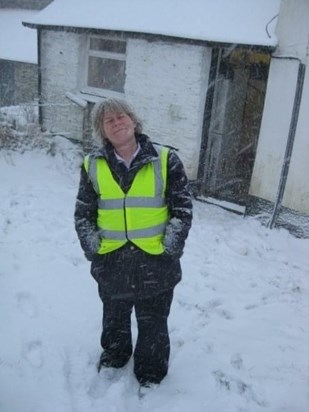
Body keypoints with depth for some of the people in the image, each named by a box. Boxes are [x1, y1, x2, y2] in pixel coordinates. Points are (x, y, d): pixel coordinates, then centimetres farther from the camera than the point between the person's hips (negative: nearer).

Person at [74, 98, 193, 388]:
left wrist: (169, 250, -10)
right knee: (114, 317, 25)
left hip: (155, 262, -2)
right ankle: (114, 354, 54)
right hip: (112, 261, 2)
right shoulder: (93, 166, -3)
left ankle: (151, 369, 41)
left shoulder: (165, 160, -9)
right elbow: (83, 214, 4)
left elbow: (183, 209, -6)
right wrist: (94, 250, -3)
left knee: (153, 322, 15)